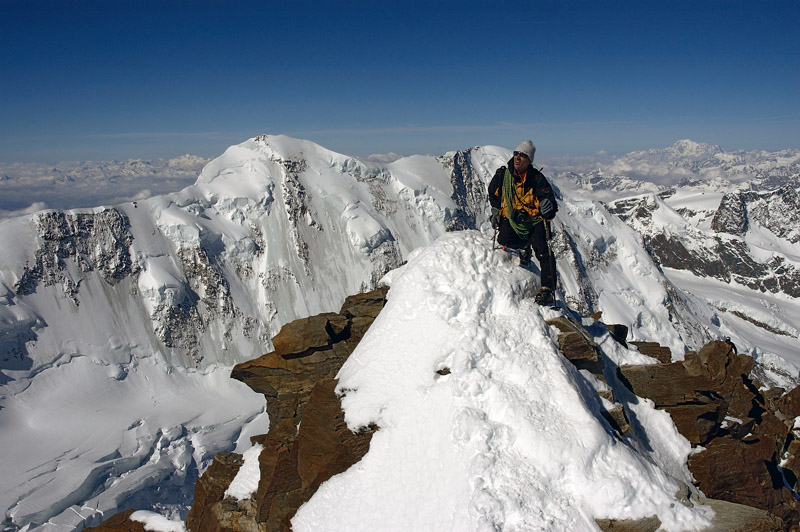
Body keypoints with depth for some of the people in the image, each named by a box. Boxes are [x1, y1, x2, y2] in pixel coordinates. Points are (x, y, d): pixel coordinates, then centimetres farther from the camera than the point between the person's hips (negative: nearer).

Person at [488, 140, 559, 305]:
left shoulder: (537, 178, -8)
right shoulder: (503, 175, 0)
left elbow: (548, 198, -9)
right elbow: (493, 194, 16)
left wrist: (548, 206, -33)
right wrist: (496, 213, 8)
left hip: (534, 220, -2)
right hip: (511, 219, 3)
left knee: (543, 251, -21)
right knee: (504, 239, -27)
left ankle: (548, 289, -17)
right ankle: (524, 246, 10)